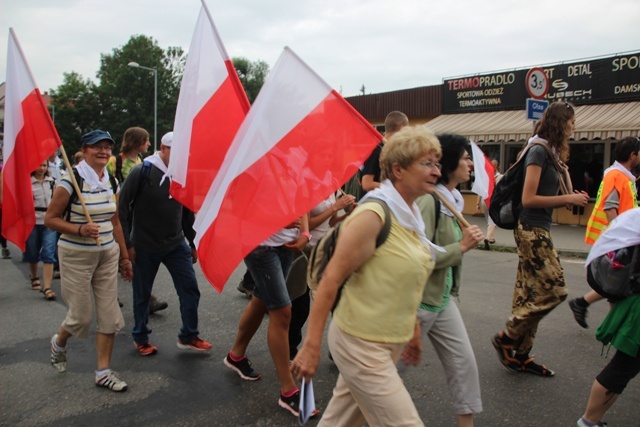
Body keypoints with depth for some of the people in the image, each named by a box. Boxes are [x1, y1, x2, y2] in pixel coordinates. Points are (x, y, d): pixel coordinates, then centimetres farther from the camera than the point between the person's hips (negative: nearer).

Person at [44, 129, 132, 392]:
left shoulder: (111, 182, 5)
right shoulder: (71, 180, -13)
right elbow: (50, 219, -10)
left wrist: (124, 256, 14)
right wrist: (80, 229, -25)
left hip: (107, 255, 5)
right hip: (76, 257, -5)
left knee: (109, 315, 3)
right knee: (81, 316, 4)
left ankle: (104, 372, 15)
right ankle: (58, 343, 39)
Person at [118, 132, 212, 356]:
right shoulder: (141, 172, -12)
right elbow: (123, 209, -9)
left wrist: (193, 242, 13)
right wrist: (127, 244, -11)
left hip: (176, 245, 4)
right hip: (144, 247, -4)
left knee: (190, 288, 0)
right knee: (142, 294, 10)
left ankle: (189, 336, 15)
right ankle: (140, 338, 29)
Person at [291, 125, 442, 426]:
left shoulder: (411, 214, 7)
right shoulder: (373, 215, -20)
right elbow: (331, 279, -21)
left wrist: (413, 329, 21)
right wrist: (311, 346, -21)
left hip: (390, 342, 8)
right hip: (362, 344, -8)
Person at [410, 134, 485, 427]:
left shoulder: (452, 199, 8)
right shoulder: (427, 200, -22)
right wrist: (462, 246, -22)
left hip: (444, 298, 9)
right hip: (418, 299, -8)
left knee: (464, 364, 10)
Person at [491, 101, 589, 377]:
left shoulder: (549, 152, 16)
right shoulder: (539, 151, -12)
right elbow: (528, 199, -18)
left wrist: (570, 199, 1)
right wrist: (568, 199, -13)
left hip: (538, 231, 9)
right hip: (531, 230, -9)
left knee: (530, 295, 11)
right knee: (554, 290, -6)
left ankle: (520, 355, 19)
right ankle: (507, 339, 6)